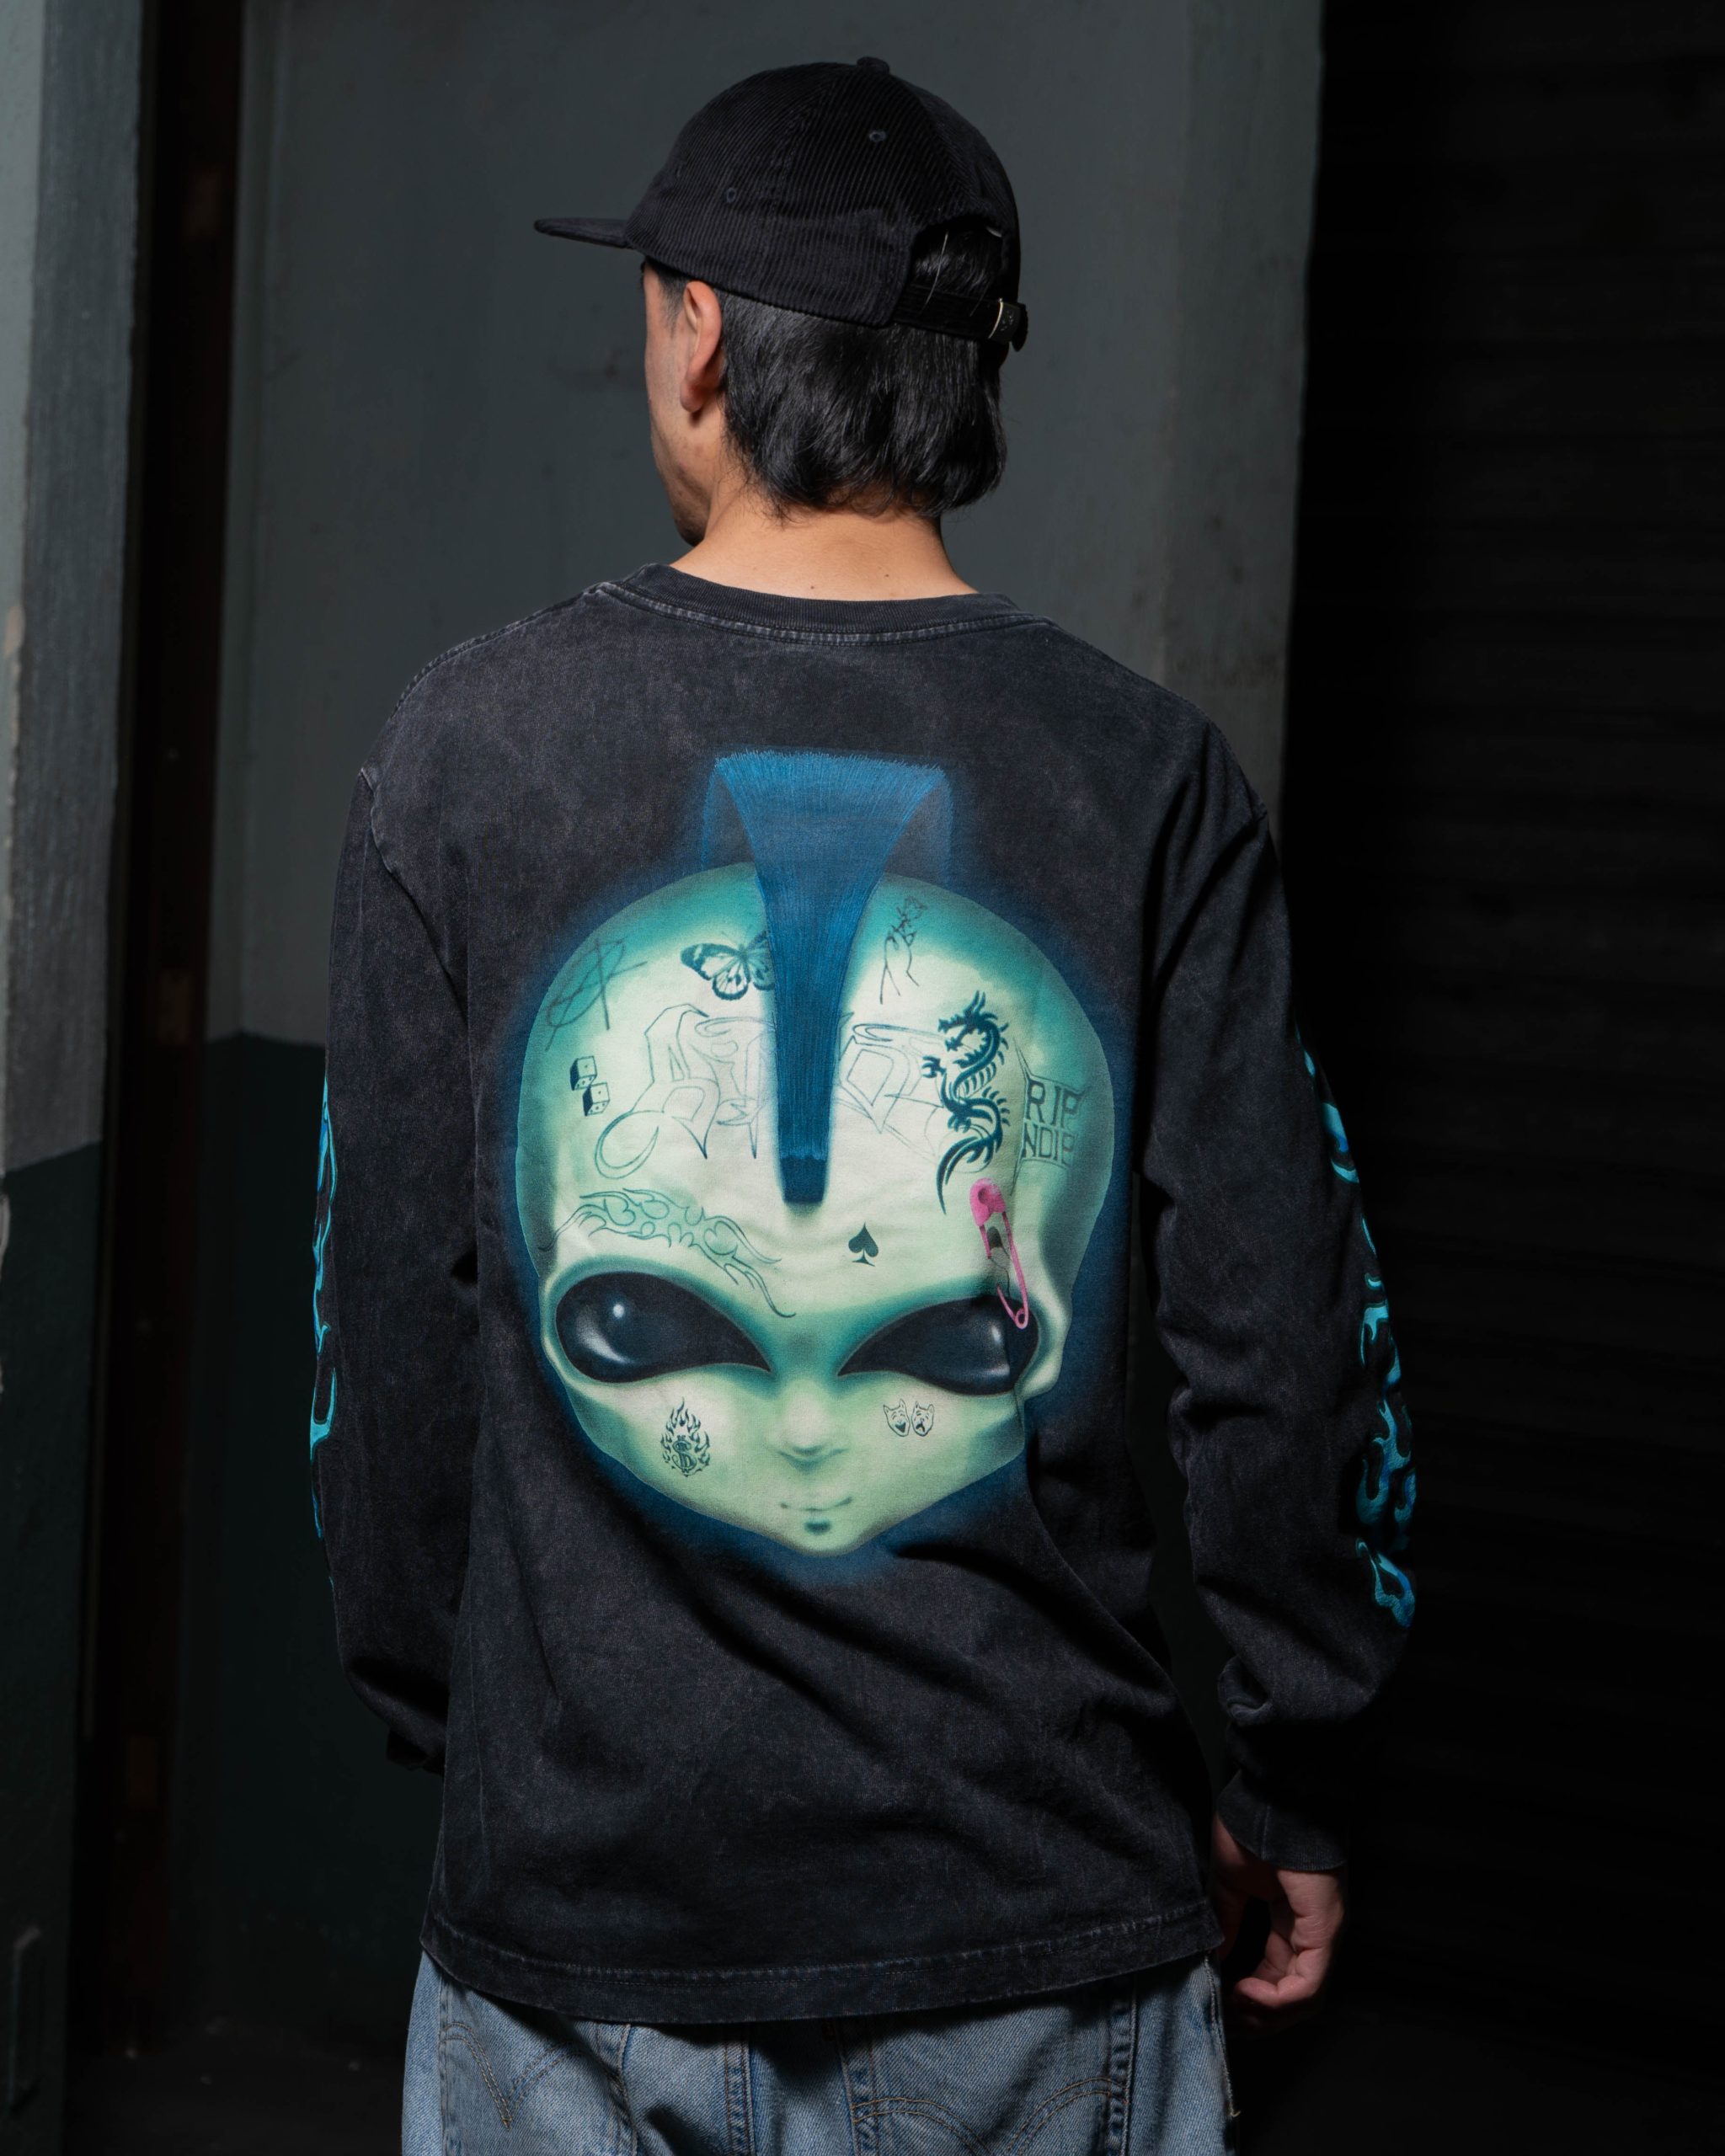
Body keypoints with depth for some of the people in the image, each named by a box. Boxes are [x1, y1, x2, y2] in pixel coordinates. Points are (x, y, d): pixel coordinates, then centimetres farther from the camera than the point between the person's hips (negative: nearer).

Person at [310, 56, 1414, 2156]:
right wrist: (1296, 1779, 8)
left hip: (579, 1871, 0)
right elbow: (1284, 1328, -4)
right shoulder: (1147, 775, -5)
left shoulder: (471, 739, -4)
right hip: (1042, 1902, 0)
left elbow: (387, 1299, 0)